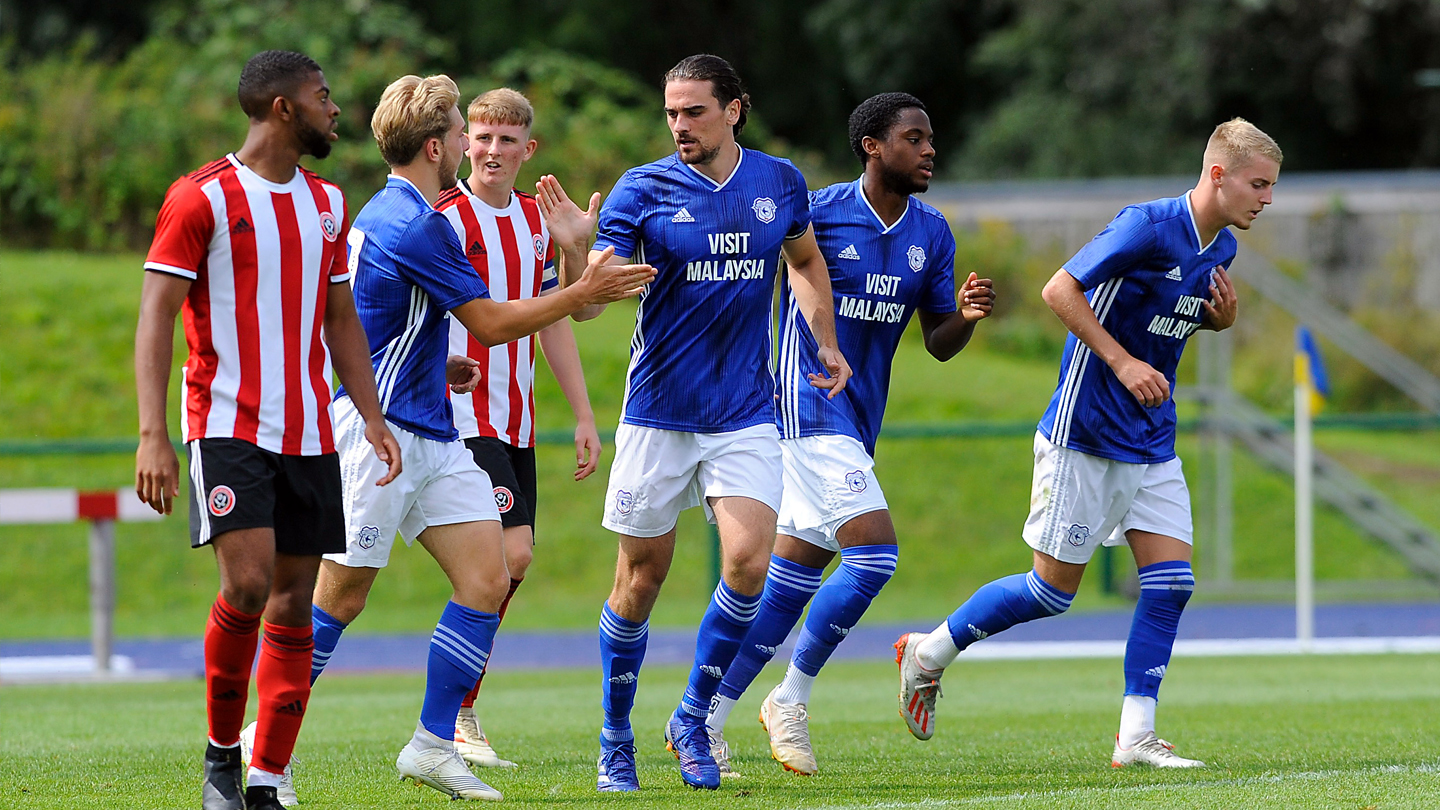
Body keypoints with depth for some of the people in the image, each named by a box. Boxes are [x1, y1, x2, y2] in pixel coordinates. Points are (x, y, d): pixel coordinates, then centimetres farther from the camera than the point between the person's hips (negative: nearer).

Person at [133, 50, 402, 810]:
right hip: (227, 426, -6)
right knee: (247, 582, -19)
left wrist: (371, 416, 10)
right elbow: (156, 317, -8)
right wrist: (153, 435, -17)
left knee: (294, 602, 2)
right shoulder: (201, 198, -6)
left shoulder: (327, 203, 14)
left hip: (308, 433, 6)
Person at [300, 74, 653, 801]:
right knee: (339, 597, -3)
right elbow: (492, 323, -14)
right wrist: (586, 291, -7)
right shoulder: (416, 224, -17)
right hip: (382, 433, -10)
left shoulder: (385, 214, 15)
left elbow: (380, 319, 26)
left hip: (432, 435, 10)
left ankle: (433, 744, 3)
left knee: (487, 580, 0)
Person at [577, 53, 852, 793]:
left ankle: (693, 717, 3)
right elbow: (589, 301, -15)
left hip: (746, 413, 2)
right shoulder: (643, 190, -6)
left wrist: (826, 342, 16)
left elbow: (805, 261, 24)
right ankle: (615, 735, 20)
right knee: (642, 574, 4)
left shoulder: (778, 182, 3)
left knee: (748, 560, -14)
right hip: (658, 414, -2)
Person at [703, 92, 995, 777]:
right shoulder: (815, 213, -10)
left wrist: (966, 316, -9)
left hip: (859, 422, 7)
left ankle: (705, 719, 15)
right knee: (875, 552, -18)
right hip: (808, 406, -7)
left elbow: (938, 344, 11)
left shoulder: (932, 233, 8)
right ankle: (791, 699, -4)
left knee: (792, 580, 7)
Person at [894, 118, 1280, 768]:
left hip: (1152, 443, 8)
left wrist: (1222, 317, 2)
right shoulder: (1147, 226, -19)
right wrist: (1123, 363, -23)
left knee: (1170, 582, -4)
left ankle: (1135, 737, -1)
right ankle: (927, 652, 18)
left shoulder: (1220, 247, 7)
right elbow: (1060, 290, -19)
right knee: (1053, 590, -2)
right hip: (1085, 436, -8)